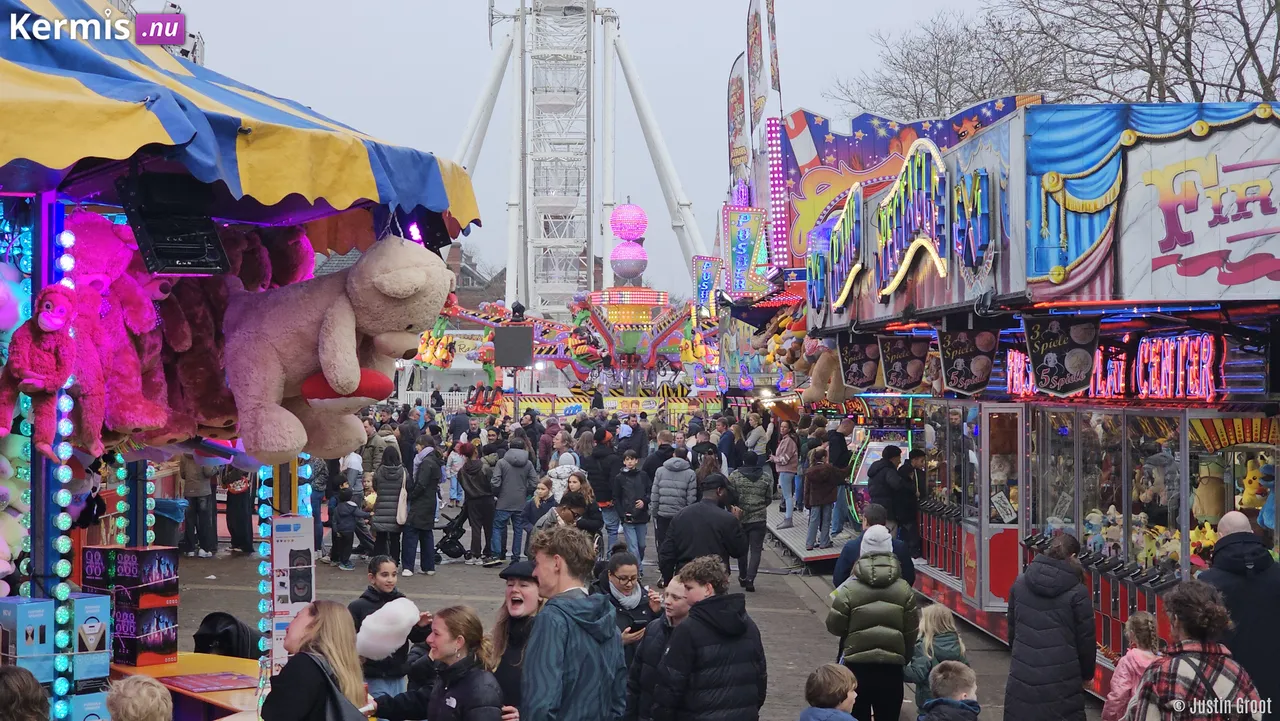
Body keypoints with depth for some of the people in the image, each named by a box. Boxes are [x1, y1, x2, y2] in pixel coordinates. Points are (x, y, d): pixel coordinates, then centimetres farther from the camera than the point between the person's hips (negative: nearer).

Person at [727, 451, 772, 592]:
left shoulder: (734, 476, -6)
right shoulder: (766, 477, -2)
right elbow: (769, 498, 4)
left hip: (740, 517, 1)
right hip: (759, 518, -1)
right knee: (756, 549, 2)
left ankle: (743, 577, 27)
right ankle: (750, 579, -11)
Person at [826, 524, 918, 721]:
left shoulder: (849, 589, -11)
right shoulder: (904, 589, -3)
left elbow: (834, 626, -6)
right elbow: (911, 631, 2)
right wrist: (906, 658, 17)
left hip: (857, 663, -1)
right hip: (892, 665, 1)